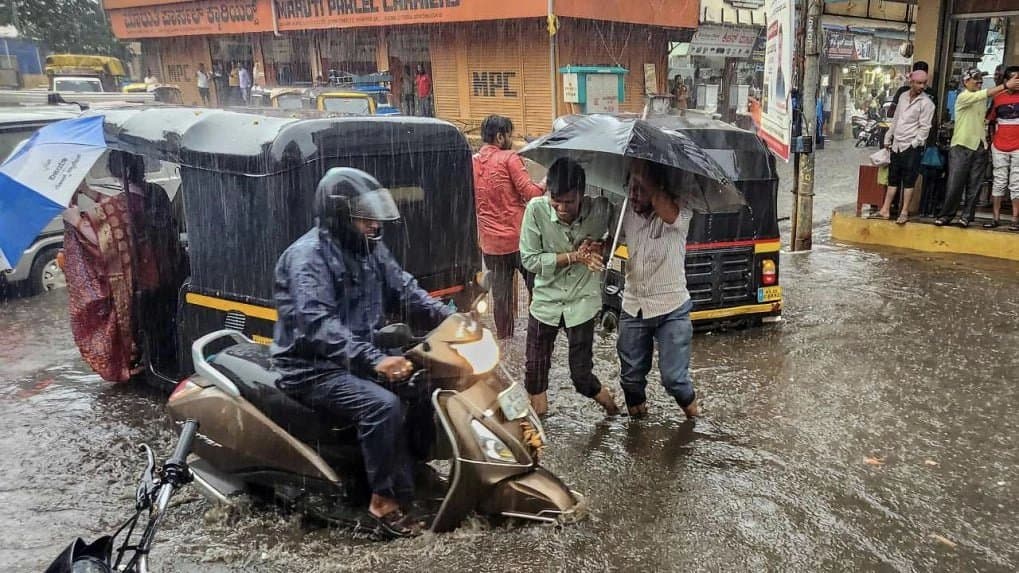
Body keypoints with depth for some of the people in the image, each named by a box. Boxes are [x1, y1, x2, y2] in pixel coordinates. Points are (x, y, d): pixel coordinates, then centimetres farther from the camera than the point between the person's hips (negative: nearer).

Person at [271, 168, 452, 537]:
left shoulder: (368, 248, 7)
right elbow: (317, 325, -33)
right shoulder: (307, 256, -20)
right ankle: (385, 500, -16)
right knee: (383, 405, -30)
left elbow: (403, 289, 12)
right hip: (313, 368, -9)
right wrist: (374, 360, -43)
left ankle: (415, 463, 13)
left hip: (359, 357, 9)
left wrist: (447, 316, -5)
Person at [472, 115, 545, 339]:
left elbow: (471, 202, 12)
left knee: (500, 292, 11)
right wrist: (544, 184, 3)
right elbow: (530, 192, -14)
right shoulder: (509, 158, -9)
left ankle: (503, 336, 19)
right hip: (518, 237, -5)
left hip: (490, 241, 5)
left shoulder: (473, 162, 7)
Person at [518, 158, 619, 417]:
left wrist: (599, 246, -18)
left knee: (582, 373, 4)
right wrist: (574, 256, -23)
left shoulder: (601, 209, -17)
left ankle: (601, 394, 38)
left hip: (582, 302, -1)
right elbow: (529, 259, -16)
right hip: (546, 301, 1)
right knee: (535, 370, 10)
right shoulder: (536, 209, -19)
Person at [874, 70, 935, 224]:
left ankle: (904, 212, 2)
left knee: (908, 181, -3)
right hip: (896, 145, 6)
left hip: (911, 148, -6)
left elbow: (924, 127, -10)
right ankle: (885, 210, 13)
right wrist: (888, 138, 19)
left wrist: (914, 144, -15)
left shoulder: (926, 103, -7)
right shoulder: (903, 97, 12)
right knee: (893, 179, 9)